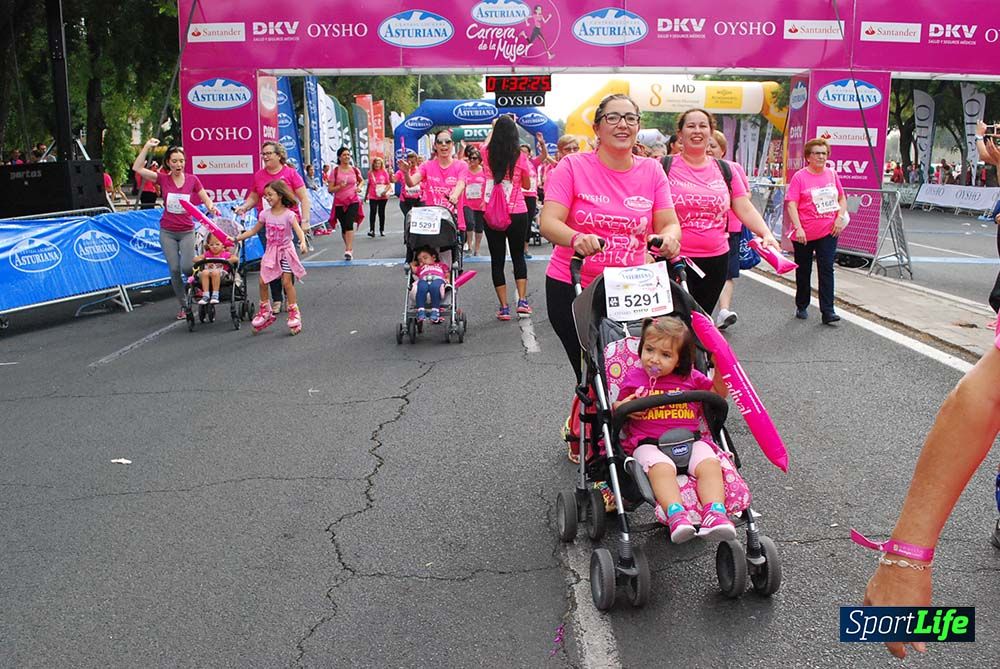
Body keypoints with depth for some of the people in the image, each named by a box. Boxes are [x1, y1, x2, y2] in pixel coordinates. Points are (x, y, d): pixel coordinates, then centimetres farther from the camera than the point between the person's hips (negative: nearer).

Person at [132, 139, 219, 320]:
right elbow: (137, 168, -9)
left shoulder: (192, 180, 0)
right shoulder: (163, 179, -1)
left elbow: (206, 199, 6)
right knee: (174, 269, -1)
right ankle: (184, 306, 11)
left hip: (187, 231, -1)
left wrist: (211, 208, -16)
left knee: (187, 267, -14)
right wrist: (147, 147, -10)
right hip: (167, 232, 1)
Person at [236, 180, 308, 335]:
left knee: (287, 282, -5)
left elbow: (299, 231, -25)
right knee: (263, 281, 3)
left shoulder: (288, 214, -14)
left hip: (285, 251, -5)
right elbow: (253, 231, 10)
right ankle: (265, 311, 18)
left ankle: (294, 312, 7)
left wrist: (303, 243, -45)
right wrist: (236, 238, 4)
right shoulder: (265, 214, 0)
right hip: (271, 251, 5)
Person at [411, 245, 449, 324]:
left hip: (438, 279, -1)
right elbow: (411, 267, 27)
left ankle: (435, 311, -48)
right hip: (423, 280, 1)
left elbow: (447, 275, 27)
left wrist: (447, 279, 5)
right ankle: (420, 311, -48)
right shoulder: (420, 268, 45)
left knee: (435, 286, -41)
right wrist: (416, 262, 46)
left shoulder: (441, 265, 41)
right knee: (422, 287, -39)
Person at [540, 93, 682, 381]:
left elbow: (669, 223, -2)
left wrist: (668, 237, -26)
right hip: (571, 289, -2)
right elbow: (548, 222, -15)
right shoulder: (573, 167, -6)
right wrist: (576, 238, -37)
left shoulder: (652, 171, 3)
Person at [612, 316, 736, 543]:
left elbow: (717, 395, 25)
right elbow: (618, 409, 19)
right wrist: (621, 408, -6)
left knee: (710, 464, -27)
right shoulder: (633, 377, 11)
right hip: (648, 442, -2)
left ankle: (715, 514, -38)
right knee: (662, 468, -35)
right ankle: (675, 514, -49)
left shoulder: (691, 377, 14)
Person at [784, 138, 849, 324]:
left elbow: (842, 198, 18)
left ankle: (828, 311, -5)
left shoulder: (832, 174, 7)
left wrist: (840, 217, 1)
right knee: (803, 271, 11)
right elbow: (791, 204, -12)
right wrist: (798, 228, -21)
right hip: (804, 234, -3)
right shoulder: (800, 177, -7)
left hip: (828, 232, 3)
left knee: (826, 269, -4)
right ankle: (802, 307, 27)